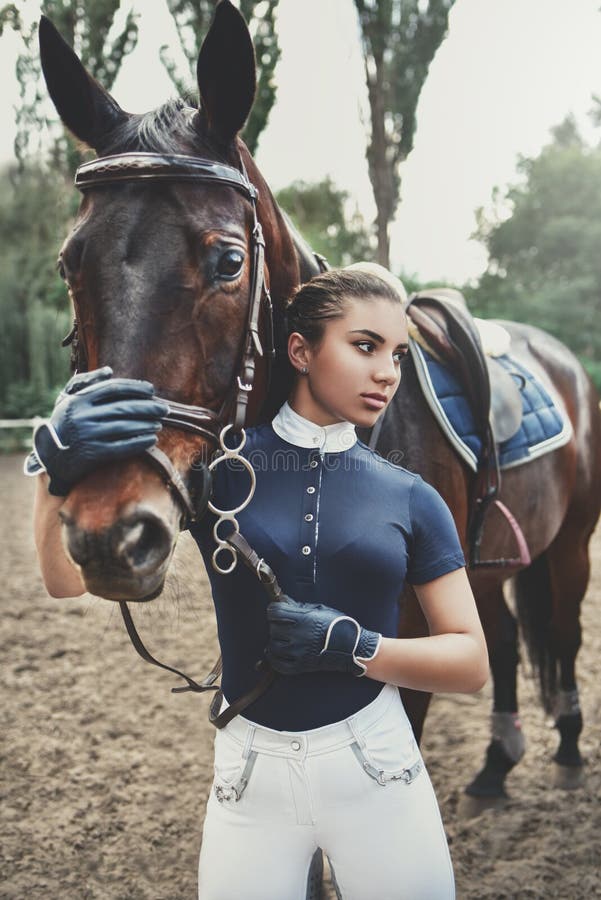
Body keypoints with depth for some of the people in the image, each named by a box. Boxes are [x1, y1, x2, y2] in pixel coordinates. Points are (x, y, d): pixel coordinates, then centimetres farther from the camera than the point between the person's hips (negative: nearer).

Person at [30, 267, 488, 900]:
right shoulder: (219, 467, -5)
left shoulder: (410, 499, -1)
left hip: (378, 765, 1)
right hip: (251, 774, -1)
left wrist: (355, 647, -17)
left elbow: (471, 663, 0)